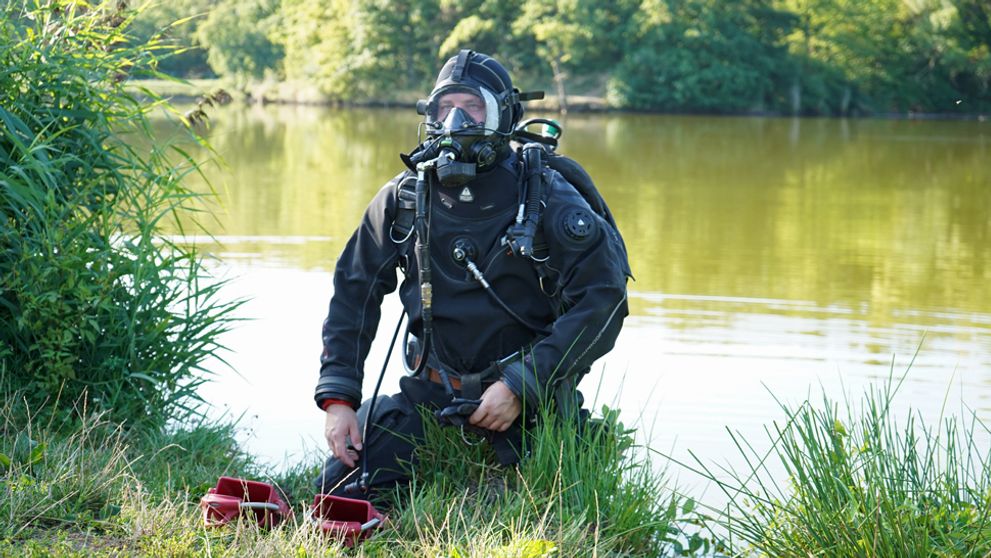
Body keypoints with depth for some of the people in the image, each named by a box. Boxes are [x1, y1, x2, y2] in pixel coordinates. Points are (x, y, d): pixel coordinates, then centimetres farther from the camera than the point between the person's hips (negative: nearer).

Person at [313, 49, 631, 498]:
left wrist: (520, 386, -21)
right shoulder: (405, 199, -2)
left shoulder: (546, 200, -13)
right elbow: (354, 293, 6)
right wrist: (338, 399, -4)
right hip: (430, 393, 3)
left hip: (528, 400, -3)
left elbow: (602, 301, -16)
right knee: (340, 486, -7)